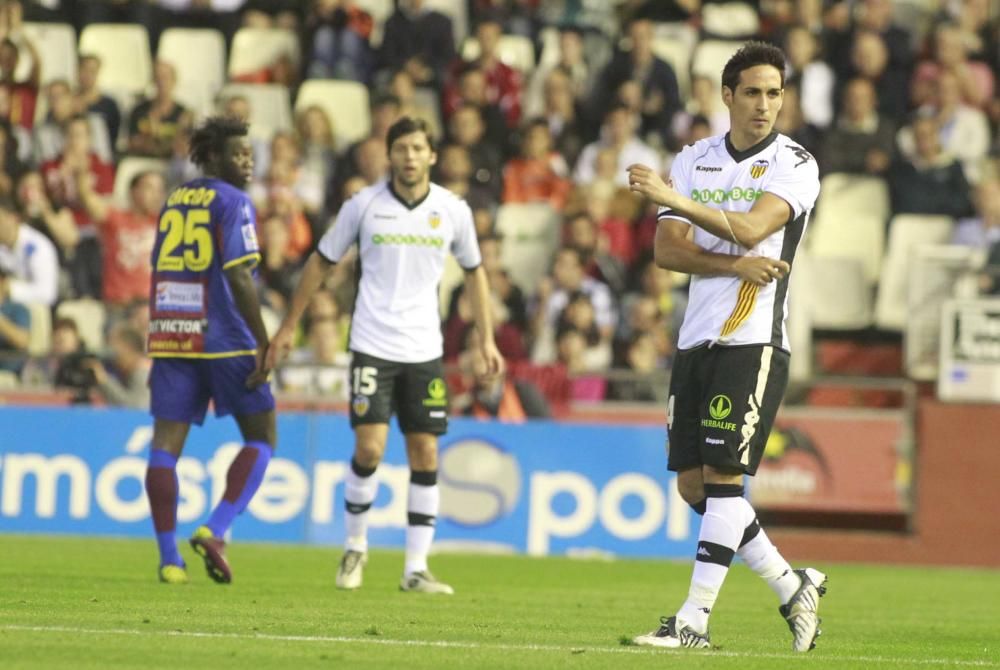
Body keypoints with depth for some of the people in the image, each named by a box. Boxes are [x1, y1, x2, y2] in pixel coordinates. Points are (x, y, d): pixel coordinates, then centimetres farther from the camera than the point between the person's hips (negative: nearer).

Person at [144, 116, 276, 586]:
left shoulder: (173, 202, 16)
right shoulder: (233, 203, -5)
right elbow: (239, 277, -14)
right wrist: (264, 345, -13)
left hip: (169, 336, 6)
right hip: (224, 340, -6)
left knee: (166, 443, 0)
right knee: (261, 438, 7)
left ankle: (169, 558, -6)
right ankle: (215, 531, -8)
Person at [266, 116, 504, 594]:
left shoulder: (452, 210, 1)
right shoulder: (364, 205, -4)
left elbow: (474, 271, 16)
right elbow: (321, 263, 8)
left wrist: (487, 339, 12)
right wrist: (289, 326, 8)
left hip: (424, 351, 2)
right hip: (372, 347, -2)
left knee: (425, 454, -1)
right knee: (369, 448, -11)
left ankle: (416, 569, 4)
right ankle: (355, 546, 12)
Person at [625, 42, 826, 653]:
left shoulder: (794, 165, -3)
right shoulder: (694, 160, 11)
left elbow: (752, 229, -19)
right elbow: (666, 249, 1)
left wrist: (677, 199, -30)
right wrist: (735, 265, -14)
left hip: (755, 341, -6)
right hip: (698, 340, 6)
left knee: (723, 477, -11)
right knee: (693, 485, 6)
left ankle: (695, 619, -9)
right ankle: (793, 588, 19)